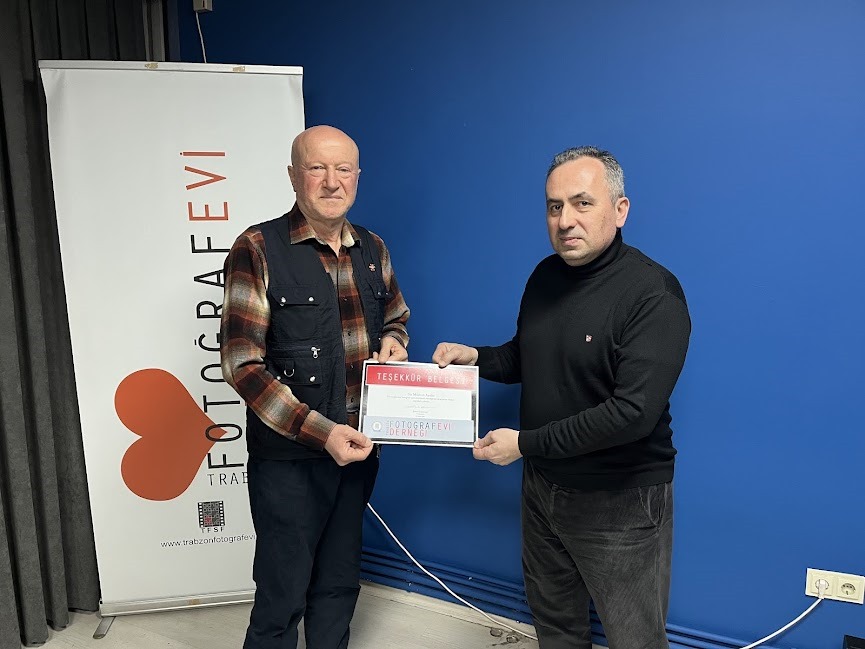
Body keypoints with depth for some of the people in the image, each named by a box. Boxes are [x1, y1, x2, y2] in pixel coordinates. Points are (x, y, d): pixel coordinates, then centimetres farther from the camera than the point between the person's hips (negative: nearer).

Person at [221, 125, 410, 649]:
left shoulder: (373, 250, 5)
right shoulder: (258, 250, -12)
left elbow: (397, 318, 19)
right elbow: (243, 364, -16)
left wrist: (392, 343, -6)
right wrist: (320, 431, -23)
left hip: (357, 449, 5)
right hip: (289, 458, -5)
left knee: (339, 585, 20)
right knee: (282, 597, 10)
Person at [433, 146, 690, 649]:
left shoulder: (653, 294, -21)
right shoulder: (545, 276, 2)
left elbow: (633, 413, -28)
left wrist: (525, 443, -22)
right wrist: (475, 357, -3)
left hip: (620, 503, -6)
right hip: (543, 488, 7)